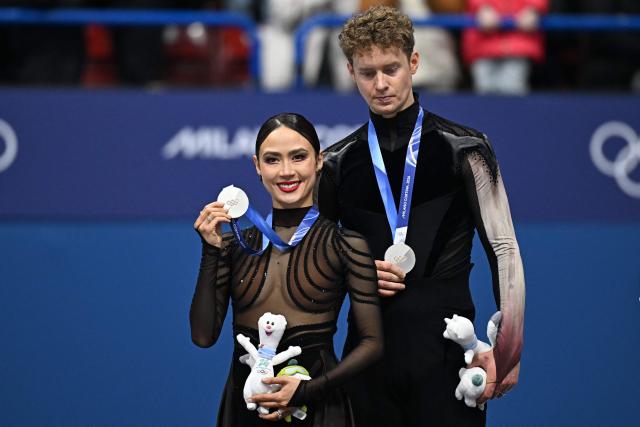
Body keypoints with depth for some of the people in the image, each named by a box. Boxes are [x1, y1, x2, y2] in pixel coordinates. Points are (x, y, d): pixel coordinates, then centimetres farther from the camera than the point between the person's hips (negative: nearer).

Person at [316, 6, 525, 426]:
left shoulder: (463, 149, 2)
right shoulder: (337, 163, 11)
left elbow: (503, 250, -1)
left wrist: (506, 352, -8)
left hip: (446, 348, -3)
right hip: (369, 346, 3)